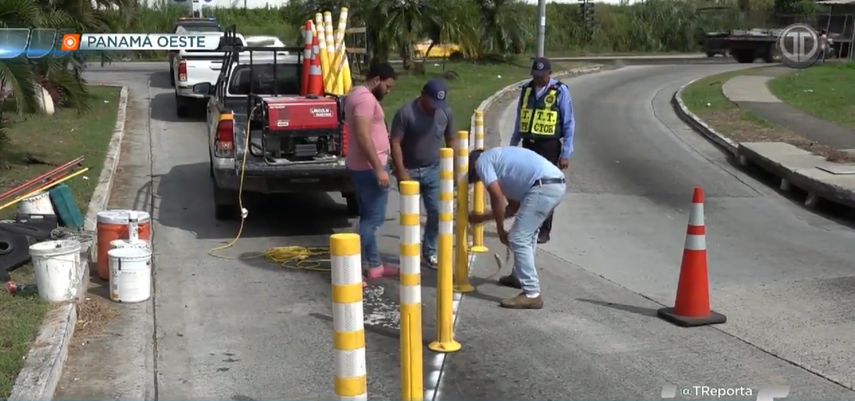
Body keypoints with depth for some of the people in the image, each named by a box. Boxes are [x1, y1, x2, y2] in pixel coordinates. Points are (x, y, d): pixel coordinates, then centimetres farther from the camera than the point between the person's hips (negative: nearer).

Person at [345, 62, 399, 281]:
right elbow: (363, 136, -26)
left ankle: (374, 265, 23)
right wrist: (379, 169, -26)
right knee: (373, 219, -7)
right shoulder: (366, 98, -18)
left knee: (369, 217, 15)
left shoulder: (358, 94, 16)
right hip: (369, 168, -11)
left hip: (362, 166, 11)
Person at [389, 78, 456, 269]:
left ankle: (430, 252, 18)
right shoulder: (405, 112, -17)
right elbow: (395, 143, -15)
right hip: (409, 171, -3)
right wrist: (401, 172, -19)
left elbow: (450, 141, 7)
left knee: (436, 212, 2)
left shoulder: (445, 112, -4)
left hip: (434, 170, 3)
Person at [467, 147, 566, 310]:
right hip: (556, 184, 10)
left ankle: (531, 294, -6)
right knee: (527, 234, 28)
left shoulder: (482, 161, 6)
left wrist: (500, 230, 1)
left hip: (543, 186, -10)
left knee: (519, 239, -5)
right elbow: (514, 206, 30)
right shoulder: (497, 161, 31)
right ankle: (519, 276, 43)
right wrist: (483, 217, 39)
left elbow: (497, 196, -8)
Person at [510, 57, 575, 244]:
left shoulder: (560, 91, -8)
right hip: (528, 145, 5)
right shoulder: (527, 89, 6)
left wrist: (565, 153, -10)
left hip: (549, 146, -4)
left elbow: (569, 124, -7)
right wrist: (513, 145, 16)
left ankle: (544, 230, 9)